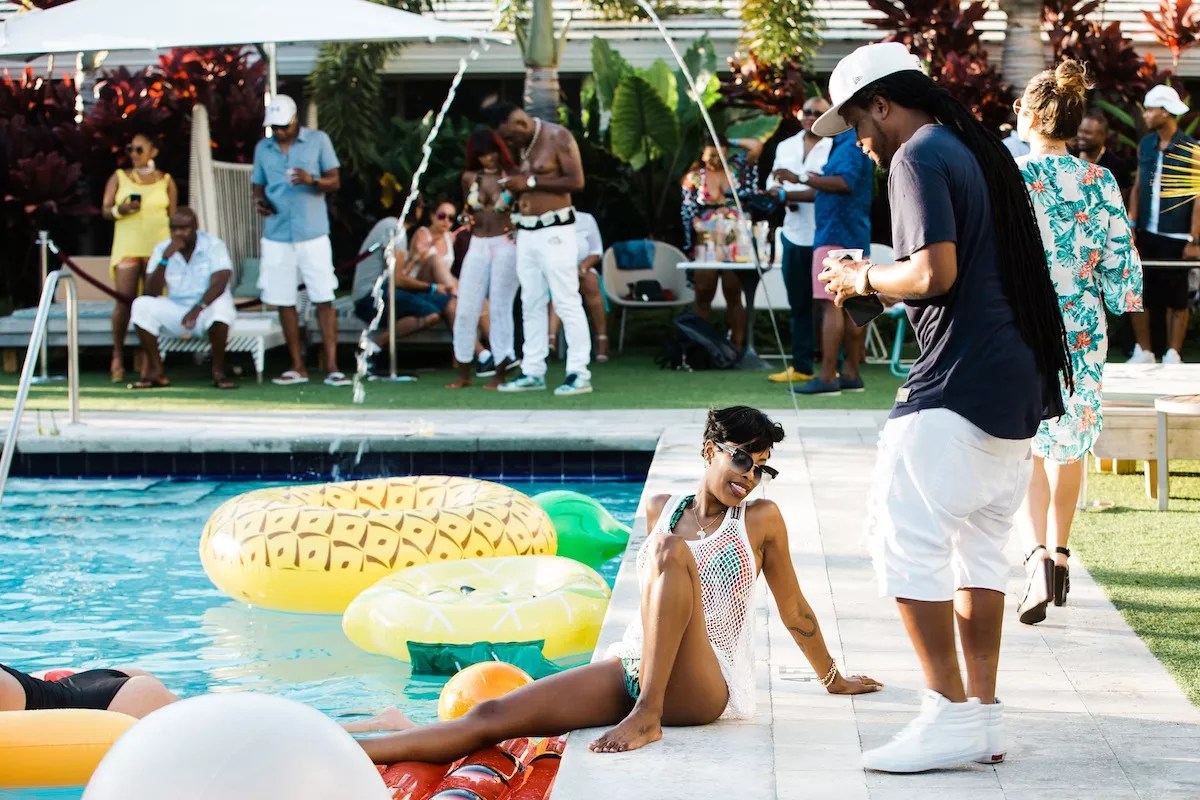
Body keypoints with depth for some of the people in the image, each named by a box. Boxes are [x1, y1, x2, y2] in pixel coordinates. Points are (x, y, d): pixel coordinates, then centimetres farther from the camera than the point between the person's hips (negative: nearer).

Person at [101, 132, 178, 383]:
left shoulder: (166, 181, 11)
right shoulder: (119, 177, 12)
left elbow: (173, 216, 12)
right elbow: (105, 210, 8)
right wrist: (121, 209, -13)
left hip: (158, 247, 0)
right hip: (127, 246, 0)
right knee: (124, 300, -10)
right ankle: (117, 357, -1)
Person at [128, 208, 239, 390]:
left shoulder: (214, 246, -10)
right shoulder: (162, 249, -1)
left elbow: (219, 283, -24)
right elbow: (152, 293, -9)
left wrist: (198, 308, -40)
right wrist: (165, 259, -20)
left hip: (207, 311, -3)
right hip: (176, 312, 3)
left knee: (221, 306, -37)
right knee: (141, 305, -22)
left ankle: (218, 372, -23)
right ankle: (156, 372, -16)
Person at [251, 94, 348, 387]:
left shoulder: (318, 140, 3)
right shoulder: (263, 148, 11)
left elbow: (335, 181, 2)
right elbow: (257, 184, 17)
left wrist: (313, 180, -18)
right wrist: (259, 199, -6)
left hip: (313, 234, -3)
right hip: (277, 235, 3)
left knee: (324, 299, -6)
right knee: (284, 301, 3)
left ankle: (332, 367, -5)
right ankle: (297, 367, 11)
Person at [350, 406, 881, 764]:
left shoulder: (761, 520, 5)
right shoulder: (661, 509, 15)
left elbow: (793, 610, 16)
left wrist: (834, 680, 24)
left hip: (705, 690, -4)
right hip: (630, 667, 4)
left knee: (670, 548, -29)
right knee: (495, 717, -16)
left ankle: (647, 717, -34)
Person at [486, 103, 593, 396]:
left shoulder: (557, 137, -8)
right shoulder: (522, 146, 15)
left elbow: (576, 180, -15)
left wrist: (531, 182, -16)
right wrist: (515, 189, 5)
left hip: (554, 231, -8)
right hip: (526, 232, 8)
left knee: (566, 301, -9)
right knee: (531, 304, 8)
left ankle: (579, 373, -10)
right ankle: (533, 372, 12)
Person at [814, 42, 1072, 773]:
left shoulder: (919, 157, -10)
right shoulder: (981, 151, 19)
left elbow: (934, 273, -20)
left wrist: (864, 279, -3)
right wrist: (876, 282, 21)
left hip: (961, 381, -10)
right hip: (1019, 383, 10)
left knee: (907, 540, -7)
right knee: (981, 547, 12)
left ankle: (951, 715, -8)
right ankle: (986, 714, 13)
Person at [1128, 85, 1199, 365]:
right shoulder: (1145, 145, 7)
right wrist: (1131, 225, 3)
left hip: (1175, 238, -5)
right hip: (1145, 235, 5)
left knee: (1176, 299, 4)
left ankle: (1173, 356, 13)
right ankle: (1143, 351, 19)